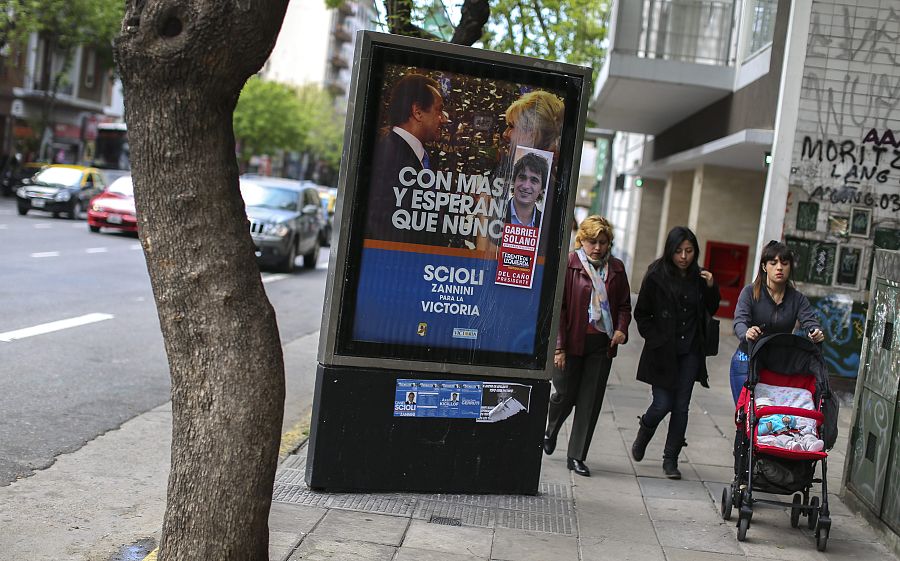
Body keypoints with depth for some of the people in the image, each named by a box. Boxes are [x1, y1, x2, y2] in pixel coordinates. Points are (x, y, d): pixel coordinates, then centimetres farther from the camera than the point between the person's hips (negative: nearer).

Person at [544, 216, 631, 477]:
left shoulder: (616, 268, 8)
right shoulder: (569, 264, -7)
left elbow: (624, 304, 16)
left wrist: (621, 328, -5)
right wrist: (558, 346, -14)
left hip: (603, 344, 4)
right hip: (573, 341, -4)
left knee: (591, 402, 4)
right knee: (566, 395, 4)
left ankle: (576, 456, 13)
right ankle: (550, 431, 37)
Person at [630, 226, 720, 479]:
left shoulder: (699, 277, 3)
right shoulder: (657, 276, -7)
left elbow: (711, 310, 13)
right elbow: (641, 313, -1)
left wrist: (711, 288, -4)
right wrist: (655, 339, -9)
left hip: (690, 352, 3)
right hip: (663, 352, -3)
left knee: (681, 407, 4)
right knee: (663, 404, -2)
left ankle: (671, 458, 15)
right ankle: (642, 437, 29)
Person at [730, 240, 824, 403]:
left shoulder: (797, 299, 4)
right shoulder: (750, 292, -6)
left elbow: (810, 321, -10)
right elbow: (740, 322, -19)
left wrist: (816, 333, -35)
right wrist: (746, 334, -43)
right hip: (747, 363, -2)